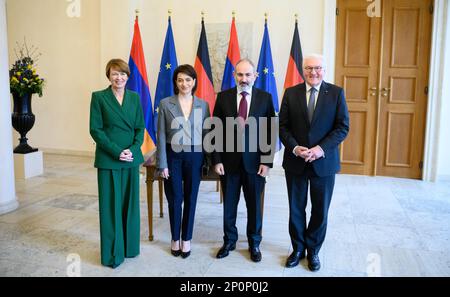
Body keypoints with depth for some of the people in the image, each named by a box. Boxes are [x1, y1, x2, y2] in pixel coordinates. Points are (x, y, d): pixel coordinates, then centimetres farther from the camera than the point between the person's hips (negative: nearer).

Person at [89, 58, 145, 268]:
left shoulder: (134, 97, 8)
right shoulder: (99, 97, -2)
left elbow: (140, 127, 6)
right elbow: (95, 129, -6)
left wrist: (132, 150, -10)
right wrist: (116, 151, -15)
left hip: (132, 158, 3)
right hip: (108, 159, -3)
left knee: (130, 203, 10)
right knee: (110, 205, 3)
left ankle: (130, 246, 25)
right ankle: (112, 253, 15)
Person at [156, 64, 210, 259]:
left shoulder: (203, 105, 2)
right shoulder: (165, 104, -4)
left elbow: (206, 134, 5)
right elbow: (161, 136, -4)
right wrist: (162, 163, -7)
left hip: (194, 157, 1)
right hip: (173, 157, -1)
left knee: (190, 199, 10)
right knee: (175, 199, 8)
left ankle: (186, 239, 26)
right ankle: (175, 239, 27)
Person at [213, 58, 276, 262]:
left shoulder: (265, 98, -2)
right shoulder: (223, 97, 0)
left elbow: (270, 132, -2)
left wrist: (267, 162, -7)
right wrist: (217, 160, -5)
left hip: (255, 161, 0)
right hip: (229, 160, 1)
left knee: (254, 205, 11)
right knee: (229, 204, 12)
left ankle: (254, 243, 29)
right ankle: (229, 240, 31)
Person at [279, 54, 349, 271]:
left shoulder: (336, 93, -2)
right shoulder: (291, 93, 2)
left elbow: (343, 127, -6)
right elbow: (282, 126, 0)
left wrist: (321, 148, -18)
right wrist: (295, 148, -15)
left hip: (324, 162, -1)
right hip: (295, 161, 1)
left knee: (320, 211, 10)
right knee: (296, 209, 12)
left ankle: (313, 251, 30)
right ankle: (298, 249, 31)